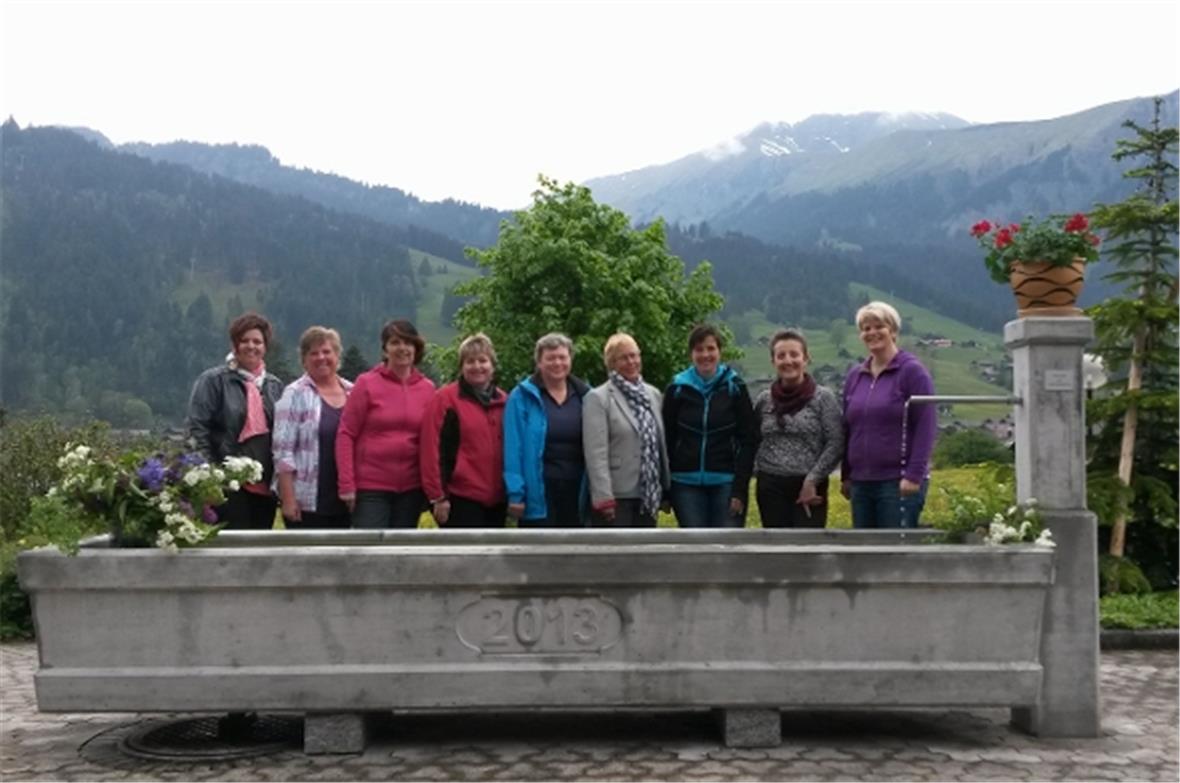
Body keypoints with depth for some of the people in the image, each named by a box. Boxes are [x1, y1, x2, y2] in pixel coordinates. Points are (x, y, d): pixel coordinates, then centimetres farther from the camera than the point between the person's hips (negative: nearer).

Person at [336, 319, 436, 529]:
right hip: (371, 487, -3)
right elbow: (346, 435, -4)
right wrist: (347, 484, -9)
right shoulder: (367, 383, -3)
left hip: (411, 488, 3)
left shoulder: (427, 388, 4)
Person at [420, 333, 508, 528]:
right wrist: (437, 496, -13)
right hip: (461, 498, -6)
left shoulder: (503, 402, 12)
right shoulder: (445, 399, -5)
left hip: (496, 499, 6)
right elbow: (432, 450, -10)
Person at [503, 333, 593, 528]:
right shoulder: (522, 397, -4)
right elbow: (514, 449, -8)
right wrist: (515, 493, -14)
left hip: (575, 492, 4)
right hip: (539, 494, -4)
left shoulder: (584, 396, 7)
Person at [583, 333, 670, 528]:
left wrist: (666, 488, 13)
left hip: (648, 494, 6)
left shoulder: (653, 394, 12)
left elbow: (661, 443, 15)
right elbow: (596, 453, -14)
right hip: (616, 496, -6)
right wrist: (603, 497, -20)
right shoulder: (598, 398, -8)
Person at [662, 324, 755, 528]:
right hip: (687, 483, 1)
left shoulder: (734, 388, -1)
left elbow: (747, 441, -2)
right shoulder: (677, 389, 2)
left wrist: (740, 489, -10)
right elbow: (667, 440, 5)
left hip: (726, 483, -1)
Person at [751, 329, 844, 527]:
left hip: (810, 488, -3)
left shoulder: (824, 397, -5)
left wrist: (812, 480, -14)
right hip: (771, 488, 3)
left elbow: (835, 444, -9)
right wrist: (759, 471, -1)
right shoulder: (764, 400, 5)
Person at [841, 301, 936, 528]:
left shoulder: (912, 371, -4)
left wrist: (915, 475, -16)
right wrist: (845, 476, 14)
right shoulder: (854, 375, 13)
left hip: (899, 482, -6)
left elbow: (926, 426, -10)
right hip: (861, 482, 6)